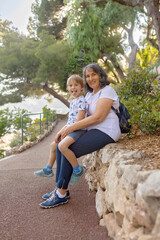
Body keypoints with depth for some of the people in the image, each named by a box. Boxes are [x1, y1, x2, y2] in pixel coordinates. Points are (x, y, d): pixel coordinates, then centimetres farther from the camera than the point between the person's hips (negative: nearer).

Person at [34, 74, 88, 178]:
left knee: (62, 145, -32)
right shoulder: (73, 102, 17)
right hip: (71, 130, 10)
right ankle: (48, 169, 32)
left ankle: (78, 170, -17)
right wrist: (61, 131, 6)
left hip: (79, 130, -10)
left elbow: (79, 121, -20)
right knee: (53, 145, 19)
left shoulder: (81, 101, -12)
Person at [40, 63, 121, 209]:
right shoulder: (90, 93, 17)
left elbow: (98, 117, -21)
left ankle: (61, 195, -9)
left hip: (105, 132, -9)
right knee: (60, 147, -1)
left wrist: (73, 127, -20)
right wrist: (67, 128, 0)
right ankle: (61, 188, 3)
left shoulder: (107, 91, -11)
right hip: (93, 131, 9)